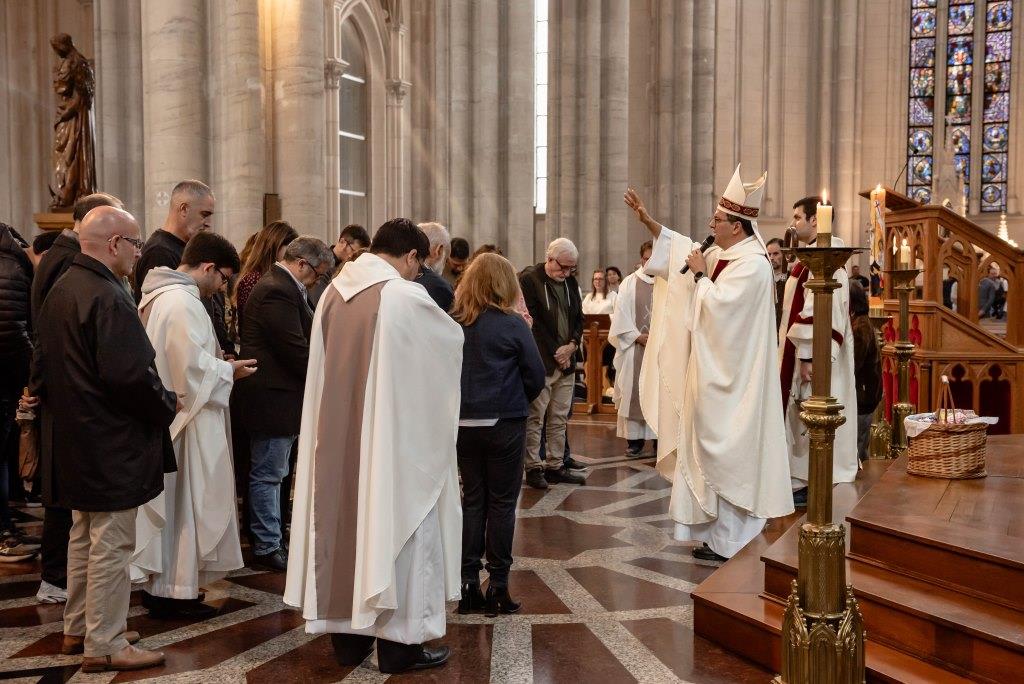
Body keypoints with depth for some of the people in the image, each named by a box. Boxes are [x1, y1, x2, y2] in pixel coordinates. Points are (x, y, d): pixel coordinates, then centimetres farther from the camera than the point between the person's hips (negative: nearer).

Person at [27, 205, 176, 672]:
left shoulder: (60, 290, 10)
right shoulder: (108, 299, -22)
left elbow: (43, 360, 17)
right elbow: (131, 375, -27)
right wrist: (168, 404, -12)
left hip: (73, 441, 10)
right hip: (112, 445, -10)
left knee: (84, 538, 21)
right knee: (111, 546, 1)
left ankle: (78, 628, 33)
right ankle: (103, 645, 12)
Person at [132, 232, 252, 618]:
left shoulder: (161, 295, 11)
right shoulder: (183, 303, -20)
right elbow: (192, 366, -23)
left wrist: (218, 365, 13)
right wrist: (228, 370, -8)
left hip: (163, 414, 10)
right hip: (184, 419, -10)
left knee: (167, 501, 17)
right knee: (184, 501, 1)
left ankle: (158, 582, 28)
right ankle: (174, 591, 12)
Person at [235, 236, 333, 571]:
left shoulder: (279, 287, 15)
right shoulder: (277, 292, -20)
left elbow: (301, 341, 17)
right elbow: (297, 351, -24)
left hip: (276, 396, 11)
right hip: (273, 400, -11)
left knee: (272, 473, 19)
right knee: (268, 474, 1)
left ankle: (268, 539, 30)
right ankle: (267, 547, 12)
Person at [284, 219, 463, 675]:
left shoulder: (333, 291, 3)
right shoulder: (405, 295, -15)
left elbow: (325, 367, 12)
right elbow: (452, 338, 2)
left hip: (337, 434, 6)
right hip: (393, 436, -6)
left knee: (345, 520, 14)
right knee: (394, 523, 5)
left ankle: (348, 636, 26)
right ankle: (399, 641, 15)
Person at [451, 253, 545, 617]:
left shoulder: (452, 323, -2)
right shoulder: (513, 324, -10)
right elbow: (536, 375, -8)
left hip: (463, 423, 4)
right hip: (504, 424, -3)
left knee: (472, 500, 14)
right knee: (502, 503, 7)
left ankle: (469, 584, 17)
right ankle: (497, 587, 12)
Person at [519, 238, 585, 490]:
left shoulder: (571, 282, 13)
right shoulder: (529, 279, -8)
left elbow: (579, 318, 18)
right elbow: (532, 321, -12)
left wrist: (572, 344, -2)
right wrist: (555, 352, -10)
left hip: (566, 362, 7)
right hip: (541, 362, -7)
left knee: (559, 418, 10)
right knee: (535, 417, -2)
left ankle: (556, 465, 18)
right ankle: (533, 467, 6)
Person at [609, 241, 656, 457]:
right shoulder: (629, 283, 6)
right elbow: (621, 316, 1)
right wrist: (638, 336, -9)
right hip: (635, 348, 0)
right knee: (635, 392, 1)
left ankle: (660, 435, 8)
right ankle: (634, 438, 7)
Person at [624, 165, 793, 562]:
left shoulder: (752, 263, -18)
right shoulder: (722, 254, 9)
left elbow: (716, 306, -26)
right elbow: (681, 247, 23)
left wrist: (700, 275, -11)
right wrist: (647, 220, 17)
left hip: (731, 378, -10)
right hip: (714, 369, 10)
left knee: (726, 451, -2)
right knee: (716, 448, 15)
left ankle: (727, 541, 9)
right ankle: (720, 531, 27)